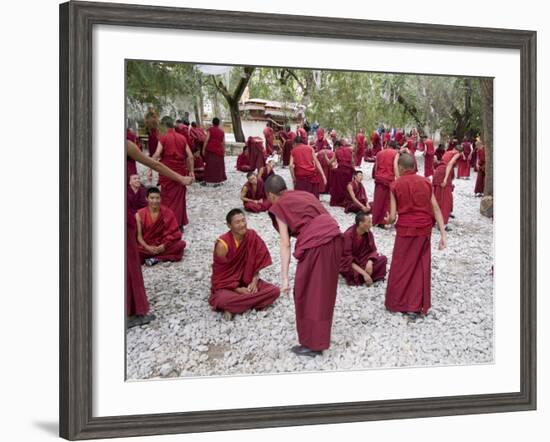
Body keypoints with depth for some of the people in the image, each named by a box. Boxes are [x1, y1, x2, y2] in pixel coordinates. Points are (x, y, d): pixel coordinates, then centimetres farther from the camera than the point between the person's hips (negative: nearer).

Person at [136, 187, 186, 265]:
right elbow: (138, 235, -5)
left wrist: (164, 246, -19)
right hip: (145, 246, -2)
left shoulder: (167, 213, -2)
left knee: (181, 244, -25)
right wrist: (147, 247, -21)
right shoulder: (140, 214, -4)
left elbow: (175, 233, -5)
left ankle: (155, 259, -24)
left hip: (161, 246, 2)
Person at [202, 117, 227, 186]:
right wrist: (224, 152, 18)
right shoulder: (222, 132, 12)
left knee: (209, 165, 2)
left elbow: (206, 140, -7)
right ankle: (218, 181, 7)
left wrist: (203, 149, -5)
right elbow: (223, 143, 11)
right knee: (218, 166, 7)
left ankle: (206, 180, 4)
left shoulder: (210, 129, 1)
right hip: (219, 151, 2)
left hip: (210, 150, -2)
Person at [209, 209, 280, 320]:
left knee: (275, 290, -16)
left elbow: (257, 262, 1)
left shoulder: (252, 236, -8)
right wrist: (237, 289, -20)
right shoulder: (223, 244, -20)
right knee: (222, 300, -38)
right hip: (226, 284, -6)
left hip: (247, 281, 6)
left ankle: (233, 307, -16)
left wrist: (254, 282, -12)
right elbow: (220, 274, -14)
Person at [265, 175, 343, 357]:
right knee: (324, 289, 21)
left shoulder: (279, 206, 5)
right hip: (334, 237, 8)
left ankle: (312, 344, 15)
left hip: (315, 243, -7)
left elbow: (285, 244, -2)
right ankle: (319, 337, 36)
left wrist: (285, 278, -2)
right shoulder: (304, 194, 25)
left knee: (308, 293, 8)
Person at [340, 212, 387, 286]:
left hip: (362, 261, 6)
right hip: (348, 264, -6)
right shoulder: (348, 235, -23)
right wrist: (364, 273, -31)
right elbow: (347, 259, -26)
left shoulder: (369, 234, -6)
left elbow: (373, 250, -2)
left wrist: (370, 262, -27)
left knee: (383, 259, -16)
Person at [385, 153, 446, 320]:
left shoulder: (396, 184, -5)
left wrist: (389, 221, 16)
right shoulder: (426, 182, 2)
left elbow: (393, 216, -7)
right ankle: (415, 306, 14)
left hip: (405, 228, -2)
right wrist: (442, 234, 1)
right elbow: (436, 209, -1)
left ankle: (395, 302, 24)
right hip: (424, 228, 2)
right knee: (421, 267, 11)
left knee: (401, 266, 12)